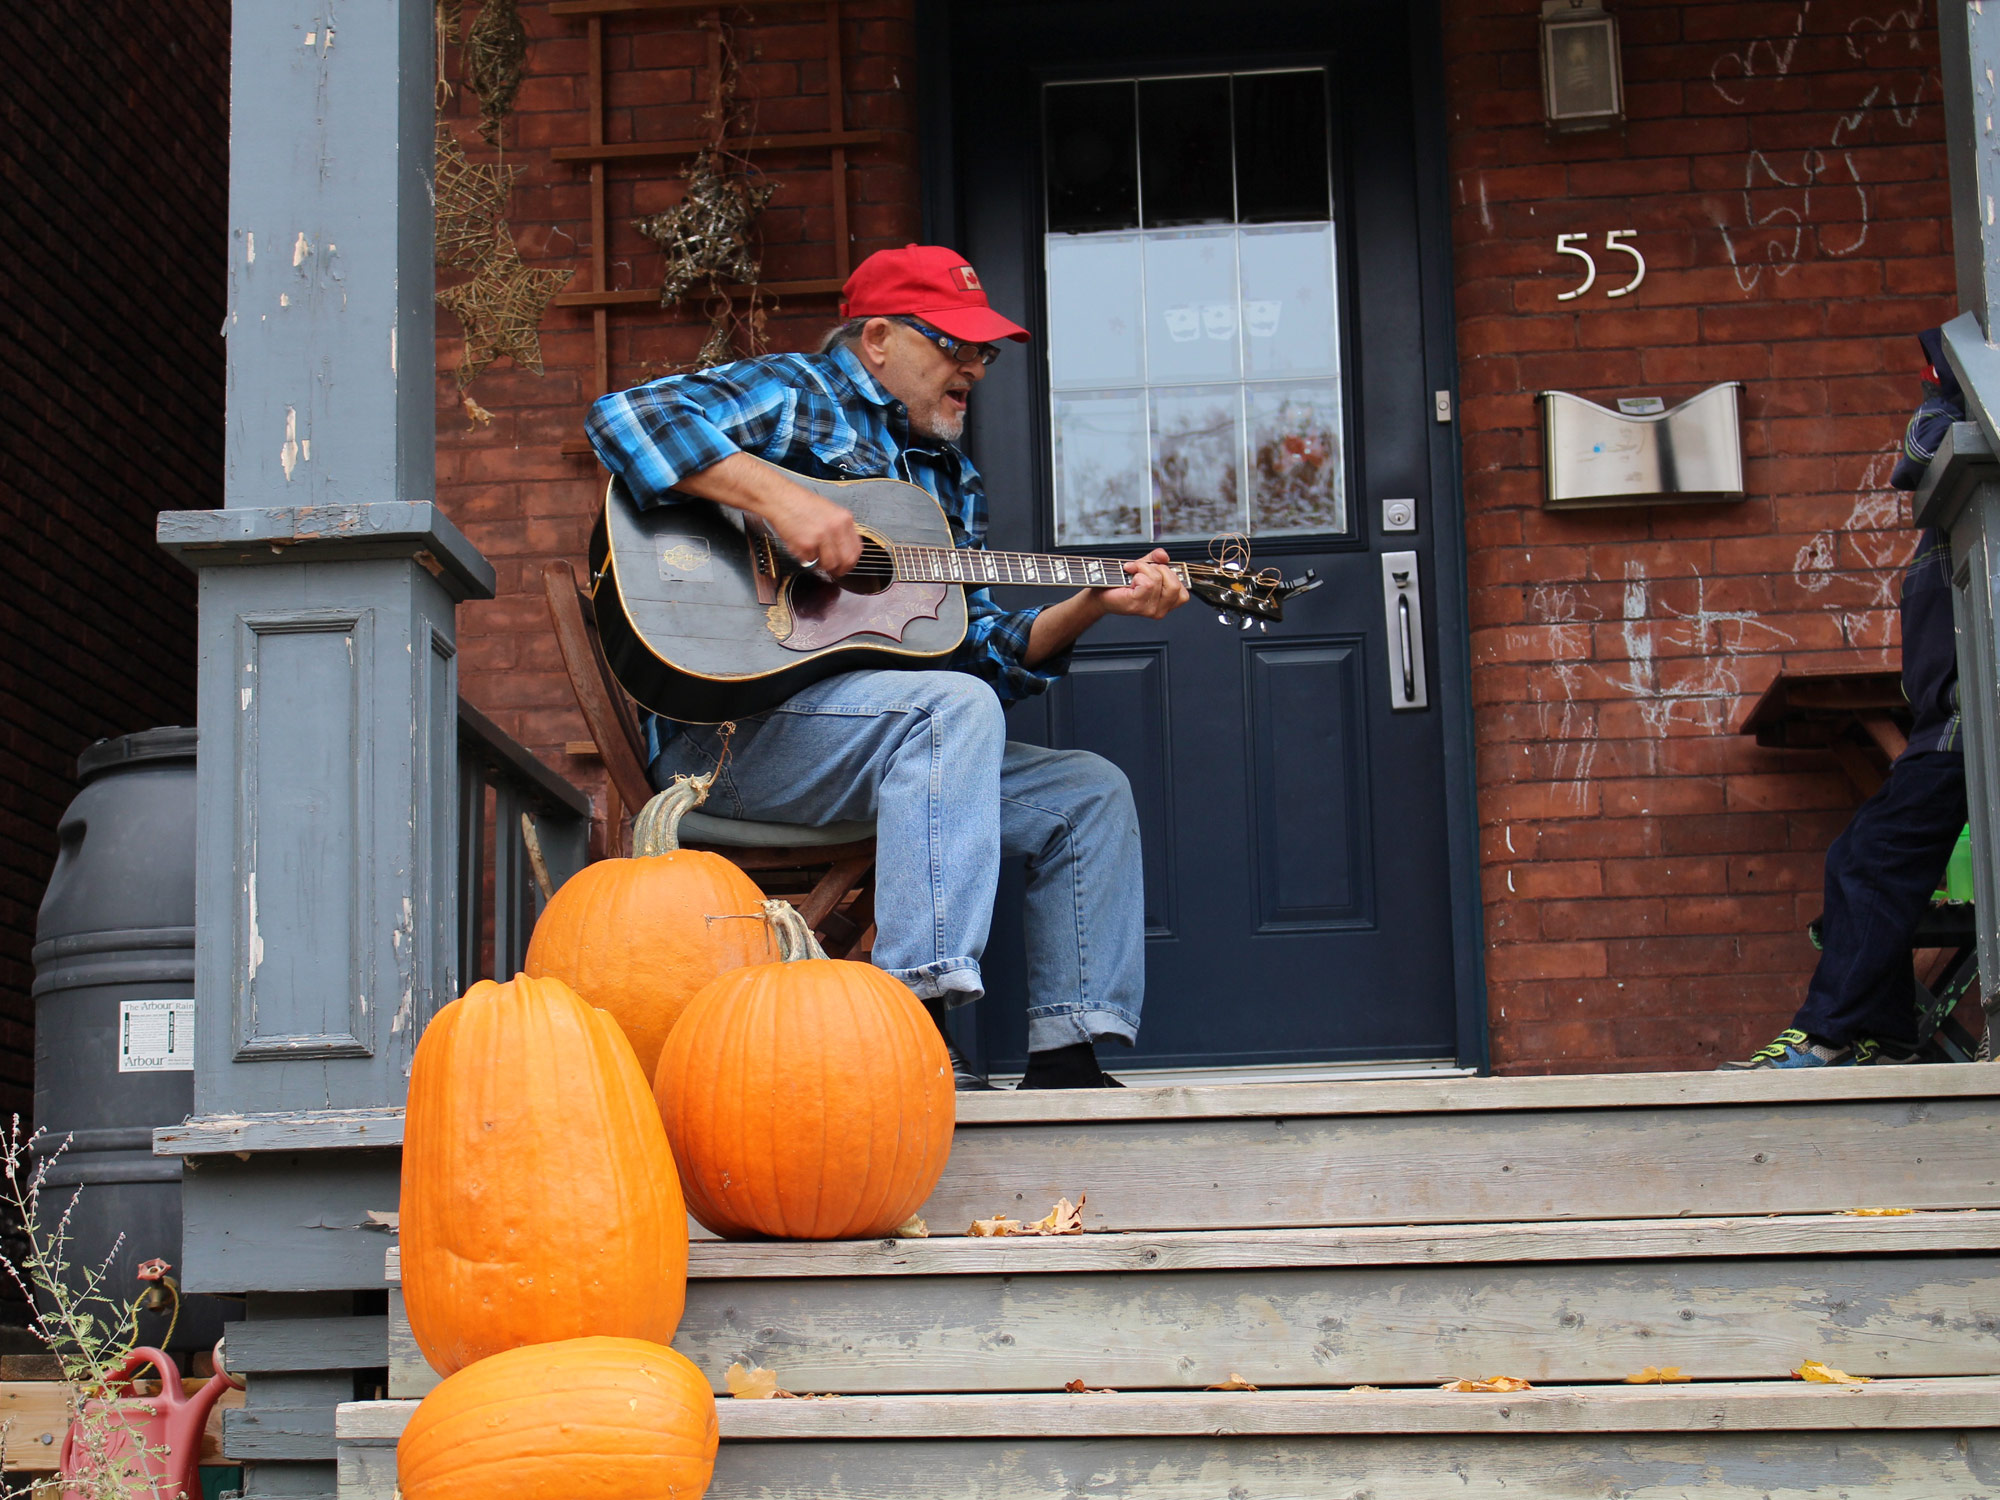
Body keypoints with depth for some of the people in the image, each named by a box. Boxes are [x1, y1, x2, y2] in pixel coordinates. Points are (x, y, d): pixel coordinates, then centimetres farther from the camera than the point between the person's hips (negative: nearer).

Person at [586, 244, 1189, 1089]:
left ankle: (1067, 1054, 0)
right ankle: (917, 1005, -39)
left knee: (1090, 792, 3)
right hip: (728, 728, -8)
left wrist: (1096, 603, 4)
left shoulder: (949, 479, 24)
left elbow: (983, 653, 19)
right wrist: (780, 499, -25)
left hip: (907, 746, 9)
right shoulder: (792, 394, 1)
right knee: (955, 707, -33)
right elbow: (627, 416, -16)